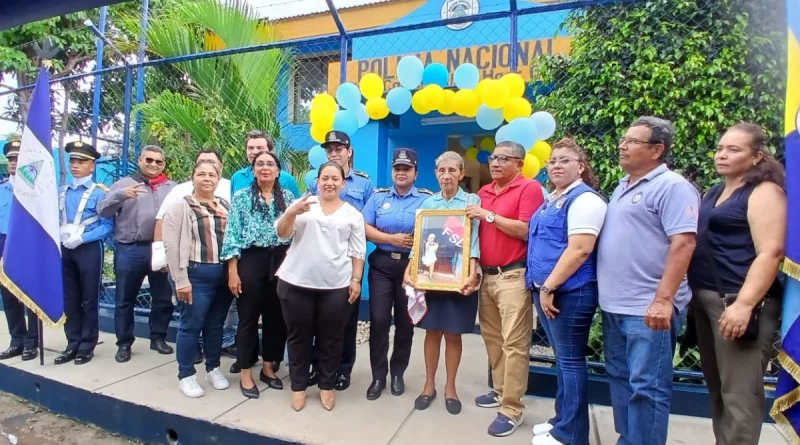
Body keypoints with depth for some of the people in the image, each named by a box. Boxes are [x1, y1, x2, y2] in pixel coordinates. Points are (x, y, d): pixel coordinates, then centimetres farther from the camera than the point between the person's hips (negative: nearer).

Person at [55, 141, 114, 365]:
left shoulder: (99, 193, -5)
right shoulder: (62, 192, 11)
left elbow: (107, 225, -10)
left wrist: (81, 238, -19)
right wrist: (61, 235, -5)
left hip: (89, 250, -5)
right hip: (65, 249, 5)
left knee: (88, 300, 3)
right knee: (69, 300, 11)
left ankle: (87, 347, 15)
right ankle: (73, 345, 22)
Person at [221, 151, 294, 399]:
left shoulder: (288, 197, 7)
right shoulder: (242, 197, 1)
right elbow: (232, 235, -3)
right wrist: (233, 271, -9)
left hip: (281, 262, 3)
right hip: (251, 261, -2)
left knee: (276, 317, 10)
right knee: (248, 318, 5)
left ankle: (268, 369, 27)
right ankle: (246, 375, 18)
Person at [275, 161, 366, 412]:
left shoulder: (352, 213, 7)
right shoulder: (303, 204, 5)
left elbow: (357, 251, 7)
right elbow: (282, 233, -4)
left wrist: (356, 280, -2)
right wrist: (291, 212, -22)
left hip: (336, 286, 0)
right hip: (296, 283, 0)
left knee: (331, 338, 9)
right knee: (299, 336, 11)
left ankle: (327, 387, 27)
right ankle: (298, 386, 27)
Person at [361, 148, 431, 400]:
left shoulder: (426, 199, 1)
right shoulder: (378, 197, 6)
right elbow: (365, 229, -2)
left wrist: (416, 242, -19)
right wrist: (392, 239, -12)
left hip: (411, 266, 0)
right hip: (381, 264, 1)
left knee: (405, 322, 10)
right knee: (379, 320, -1)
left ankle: (398, 374, 29)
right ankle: (378, 376, 16)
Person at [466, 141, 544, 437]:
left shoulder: (529, 188, -5)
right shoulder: (484, 192, 16)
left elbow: (527, 231, -16)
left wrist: (489, 216, -14)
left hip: (513, 276, -7)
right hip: (487, 275, 7)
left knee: (514, 343, -2)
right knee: (492, 337, 14)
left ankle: (512, 410, 7)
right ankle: (500, 391, 30)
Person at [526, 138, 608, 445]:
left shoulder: (584, 199, -13)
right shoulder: (552, 199, 16)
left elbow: (580, 250, -23)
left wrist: (549, 286, -20)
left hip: (568, 292, -9)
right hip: (546, 289, 9)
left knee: (570, 360, 2)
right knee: (562, 359, 18)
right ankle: (562, 420, 32)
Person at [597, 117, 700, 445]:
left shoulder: (672, 186, -9)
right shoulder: (623, 187, 16)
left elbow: (683, 243, -18)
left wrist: (663, 299, -24)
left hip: (647, 309, -9)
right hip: (614, 305, 9)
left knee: (646, 386, 0)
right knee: (620, 378, 17)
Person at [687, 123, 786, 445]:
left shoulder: (764, 192, -7)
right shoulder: (716, 192, 17)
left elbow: (770, 253, -17)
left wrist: (744, 304, -25)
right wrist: (694, 293, 18)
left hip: (739, 301, -8)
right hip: (706, 298, 8)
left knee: (738, 393, -3)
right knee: (717, 387, 16)